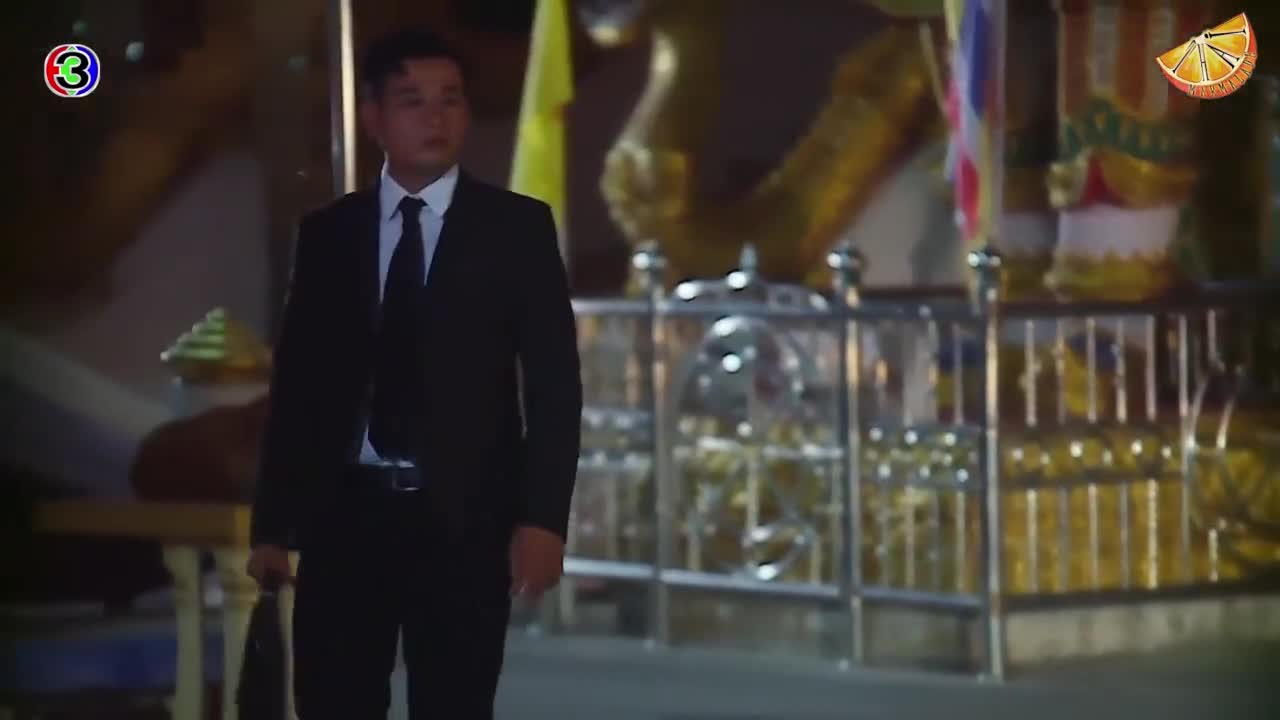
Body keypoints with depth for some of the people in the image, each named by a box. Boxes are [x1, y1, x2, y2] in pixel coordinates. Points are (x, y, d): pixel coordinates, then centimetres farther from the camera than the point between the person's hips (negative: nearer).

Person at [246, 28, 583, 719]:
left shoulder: (516, 227, 3)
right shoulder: (327, 233, 10)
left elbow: (554, 382, -1)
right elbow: (296, 381, 11)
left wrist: (541, 517, -10)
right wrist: (272, 522, 6)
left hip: (464, 521, -2)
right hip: (346, 513, 2)